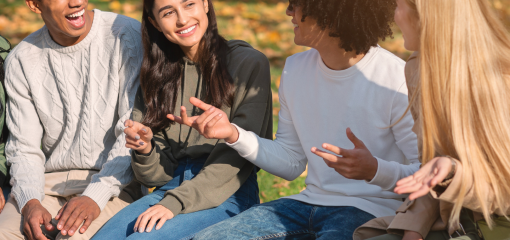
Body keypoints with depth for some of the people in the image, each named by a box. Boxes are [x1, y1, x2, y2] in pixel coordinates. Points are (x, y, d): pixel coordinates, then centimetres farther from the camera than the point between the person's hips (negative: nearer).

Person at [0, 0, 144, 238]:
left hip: (113, 179, -3)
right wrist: (30, 203, -14)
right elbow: (24, 149, 6)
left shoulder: (129, 37, -9)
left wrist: (95, 196, -22)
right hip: (49, 182, 3)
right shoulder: (20, 61, 4)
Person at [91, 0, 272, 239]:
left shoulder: (248, 63, -1)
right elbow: (160, 172, 12)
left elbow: (238, 156, -10)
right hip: (171, 189, 5)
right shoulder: (158, 76, 14)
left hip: (227, 195, -5)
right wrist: (145, 150, -11)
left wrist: (176, 202, -16)